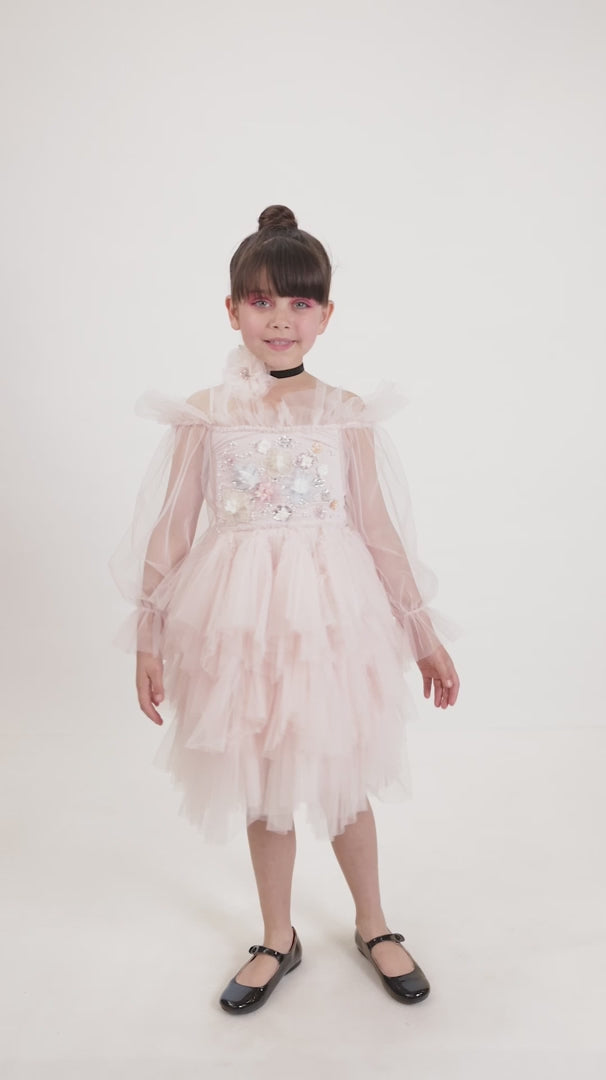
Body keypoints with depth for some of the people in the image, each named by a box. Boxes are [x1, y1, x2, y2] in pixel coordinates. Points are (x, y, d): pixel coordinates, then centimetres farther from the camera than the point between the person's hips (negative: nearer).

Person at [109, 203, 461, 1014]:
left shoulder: (348, 414, -3)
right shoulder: (205, 415, -3)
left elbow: (382, 533, 1)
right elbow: (170, 534, 1)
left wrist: (426, 635, 4)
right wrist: (149, 640, 2)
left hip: (333, 621, 0)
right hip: (239, 623, 1)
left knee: (342, 781, 15)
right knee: (261, 789, 16)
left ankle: (374, 926, 42)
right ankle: (278, 940, 41)